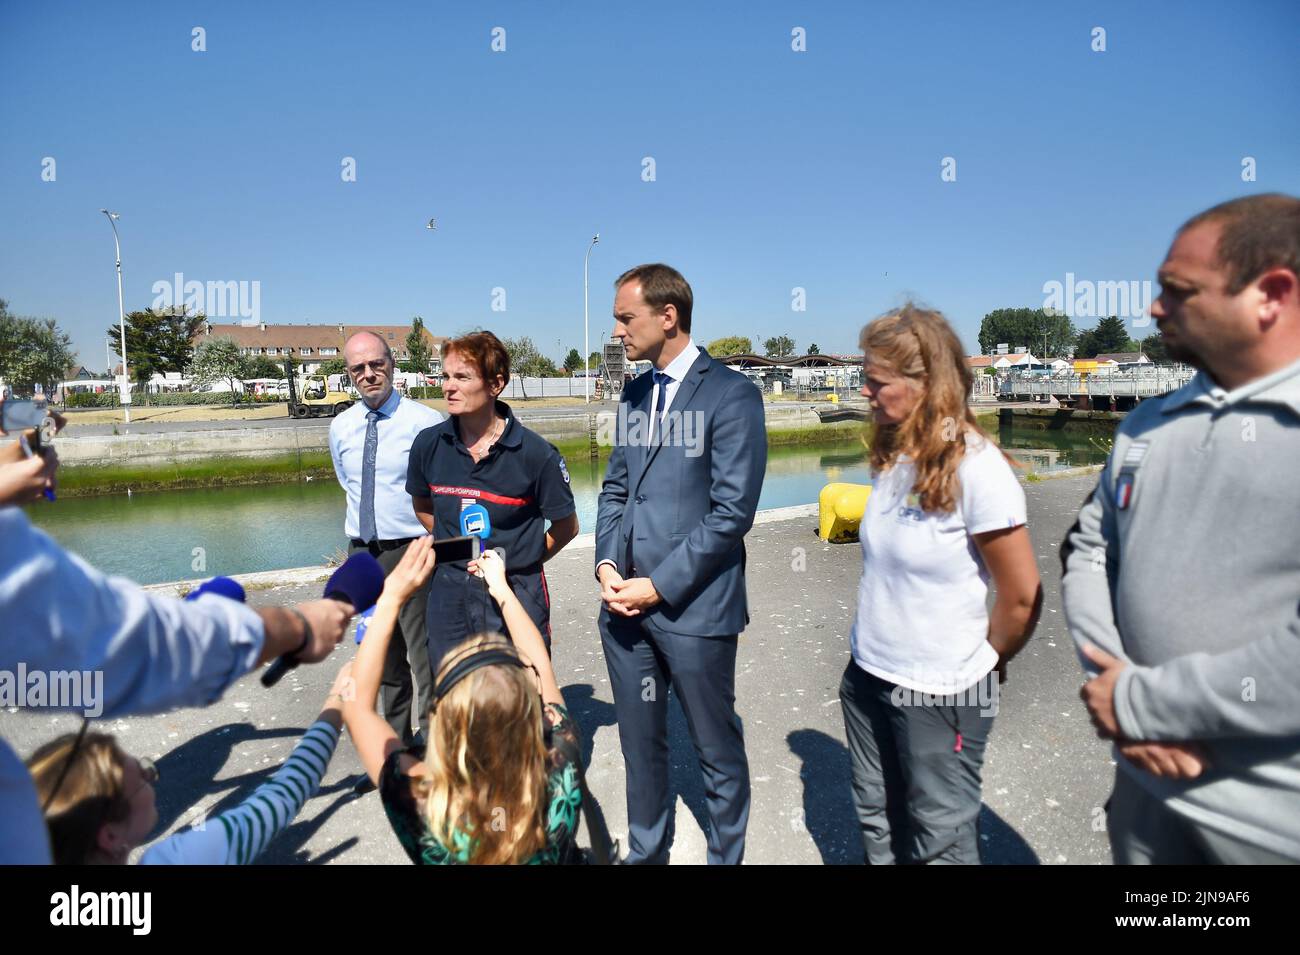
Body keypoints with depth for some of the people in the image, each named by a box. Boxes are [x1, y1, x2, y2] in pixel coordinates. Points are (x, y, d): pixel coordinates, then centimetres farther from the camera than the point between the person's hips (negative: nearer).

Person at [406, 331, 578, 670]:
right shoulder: (429, 444, -2)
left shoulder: (534, 452, -13)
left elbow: (566, 526, -2)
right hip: (449, 594, 4)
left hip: (516, 593, -3)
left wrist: (516, 563, -2)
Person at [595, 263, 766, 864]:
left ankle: (727, 855, 35)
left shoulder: (732, 394, -9)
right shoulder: (634, 395, 12)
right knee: (639, 743, 19)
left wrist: (659, 587, -14)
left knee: (717, 752, 12)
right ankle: (646, 852, 40)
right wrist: (606, 563, -1)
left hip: (692, 606, -6)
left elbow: (732, 512, -14)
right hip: (625, 604, 6)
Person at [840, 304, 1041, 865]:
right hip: (867, 675, 6)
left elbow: (1022, 597, -13)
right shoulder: (892, 457, 0)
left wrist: (984, 663, 1)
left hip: (939, 693, -6)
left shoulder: (977, 469, -20)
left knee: (937, 842, 14)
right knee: (877, 824, 21)